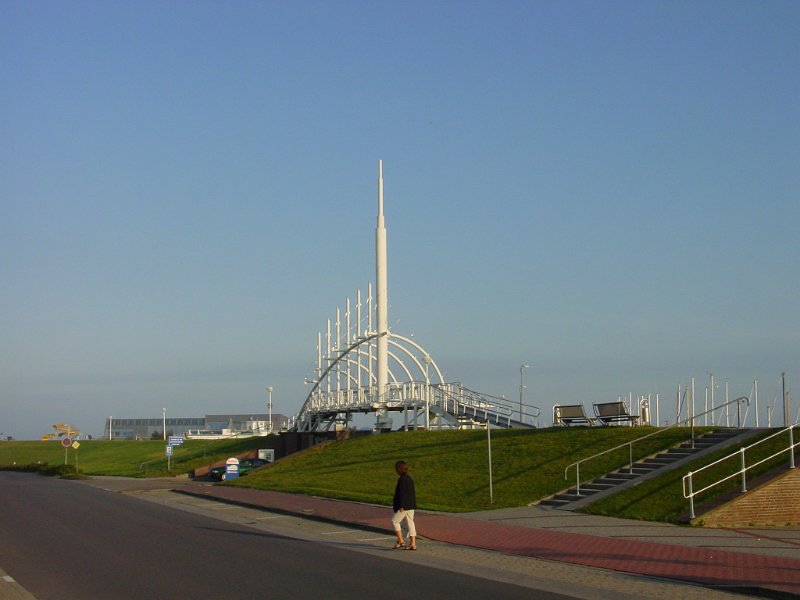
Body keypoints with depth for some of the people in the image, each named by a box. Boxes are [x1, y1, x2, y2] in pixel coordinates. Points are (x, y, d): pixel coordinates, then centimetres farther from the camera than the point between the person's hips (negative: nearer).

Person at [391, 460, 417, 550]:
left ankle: (400, 541, 2)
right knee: (410, 523, 9)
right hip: (411, 505, 9)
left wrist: (401, 506, -19)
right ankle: (413, 543, 7)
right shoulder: (410, 479, 12)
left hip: (404, 506, -9)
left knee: (395, 521, 5)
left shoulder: (401, 479, -16)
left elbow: (402, 493, -19)